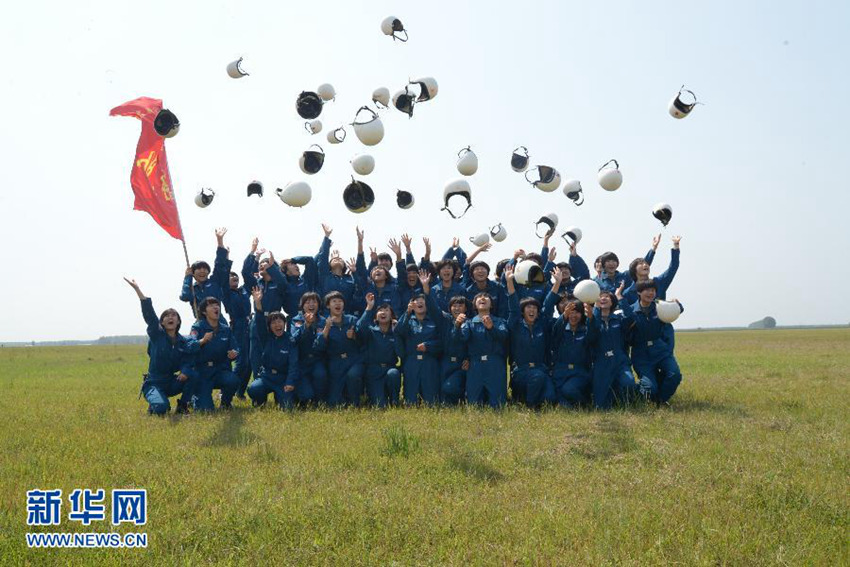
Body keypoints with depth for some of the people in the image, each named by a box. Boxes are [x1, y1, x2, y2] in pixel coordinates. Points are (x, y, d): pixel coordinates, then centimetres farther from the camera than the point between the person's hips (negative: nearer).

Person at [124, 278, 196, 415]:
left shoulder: (185, 342, 1)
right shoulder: (156, 335, -7)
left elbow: (188, 361, -10)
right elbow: (149, 313, -19)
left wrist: (185, 371, -34)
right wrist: (137, 289, -32)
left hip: (172, 383, 3)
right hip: (154, 384, -3)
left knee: (194, 374, -23)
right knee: (161, 408, -31)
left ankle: (183, 405, -3)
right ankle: (155, 404, 7)